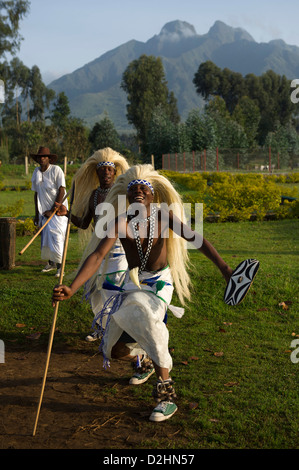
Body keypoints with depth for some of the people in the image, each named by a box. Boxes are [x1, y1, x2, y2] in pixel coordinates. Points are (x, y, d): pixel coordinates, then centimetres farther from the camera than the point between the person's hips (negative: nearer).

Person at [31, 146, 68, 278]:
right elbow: (36, 193, 13)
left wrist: (52, 211, -15)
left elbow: (61, 192, -13)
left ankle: (60, 265, -11)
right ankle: (51, 263, 23)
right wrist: (37, 213, 11)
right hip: (44, 210, 6)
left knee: (56, 235, -14)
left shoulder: (56, 170, -11)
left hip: (58, 209, -6)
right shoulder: (36, 172, 7)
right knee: (45, 236, 7)